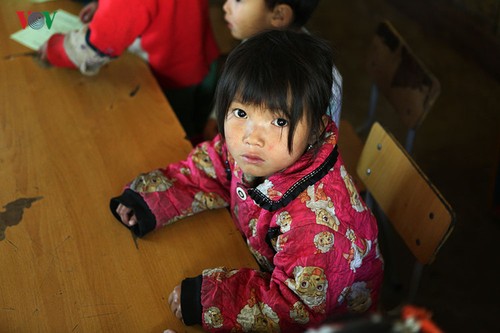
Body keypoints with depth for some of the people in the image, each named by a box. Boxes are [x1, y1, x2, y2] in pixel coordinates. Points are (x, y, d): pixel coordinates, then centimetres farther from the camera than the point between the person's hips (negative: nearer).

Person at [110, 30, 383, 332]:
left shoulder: (317, 216, -39)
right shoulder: (242, 148, -20)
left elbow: (298, 306, -34)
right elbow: (206, 173, 1)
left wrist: (207, 299, -34)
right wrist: (150, 200, -11)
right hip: (269, 264, 6)